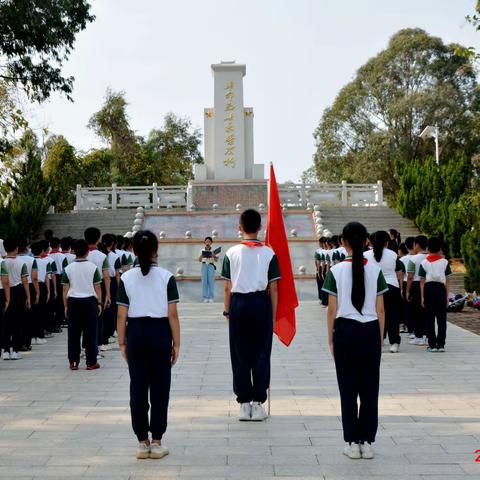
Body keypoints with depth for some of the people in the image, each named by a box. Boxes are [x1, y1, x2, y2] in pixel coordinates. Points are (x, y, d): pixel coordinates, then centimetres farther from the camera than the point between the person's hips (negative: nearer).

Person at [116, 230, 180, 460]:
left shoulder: (126, 278, -1)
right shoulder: (166, 277, -6)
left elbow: (122, 316, -2)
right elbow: (172, 315, -7)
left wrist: (122, 343, 8)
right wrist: (176, 343, 1)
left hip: (136, 333, 2)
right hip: (160, 332, -1)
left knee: (138, 389, 8)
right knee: (159, 388, 7)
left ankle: (142, 442, 15)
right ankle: (156, 442, 12)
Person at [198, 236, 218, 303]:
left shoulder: (213, 251, 8)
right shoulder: (202, 250, 11)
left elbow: (216, 260, 2)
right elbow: (199, 260, 5)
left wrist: (214, 256, -18)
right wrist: (201, 256, -16)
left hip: (211, 266, -1)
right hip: (204, 265, 1)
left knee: (211, 282, -7)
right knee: (204, 282, -4)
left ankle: (211, 298, -4)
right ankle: (205, 297, -2)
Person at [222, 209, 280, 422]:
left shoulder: (232, 253, -1)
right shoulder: (268, 253, -2)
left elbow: (227, 288, 0)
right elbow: (273, 288, -1)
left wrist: (227, 311, 11)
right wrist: (273, 315, 6)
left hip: (238, 303, 1)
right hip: (261, 303, 0)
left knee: (240, 356, 7)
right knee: (261, 354, 7)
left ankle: (244, 404, 12)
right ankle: (258, 403, 9)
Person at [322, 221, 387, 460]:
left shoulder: (337, 270, -5)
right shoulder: (375, 269, 0)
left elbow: (332, 310, -4)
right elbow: (380, 310, 2)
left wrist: (331, 339, 6)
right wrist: (380, 338, 11)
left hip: (346, 331, -1)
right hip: (370, 332, 2)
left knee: (348, 389, 6)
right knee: (369, 388, 9)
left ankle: (352, 443, 11)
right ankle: (367, 441, 15)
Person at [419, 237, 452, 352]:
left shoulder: (424, 262, 3)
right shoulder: (444, 262, 5)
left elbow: (422, 281, 0)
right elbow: (447, 281, 4)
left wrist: (422, 297, 3)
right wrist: (447, 296, 9)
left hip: (429, 288, 0)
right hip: (441, 288, 1)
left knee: (430, 318, 4)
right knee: (442, 318, 6)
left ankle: (432, 344, 3)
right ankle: (441, 344, 5)